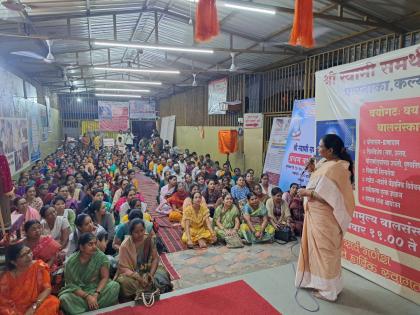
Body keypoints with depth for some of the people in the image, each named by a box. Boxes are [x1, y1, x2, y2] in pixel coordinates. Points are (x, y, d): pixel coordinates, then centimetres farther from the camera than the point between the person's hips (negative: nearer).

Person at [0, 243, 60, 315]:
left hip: (35, 307, 0)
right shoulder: (6, 277, -9)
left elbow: (47, 288, -11)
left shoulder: (39, 266, -9)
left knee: (53, 302, -28)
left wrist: (34, 307, -22)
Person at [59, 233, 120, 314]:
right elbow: (71, 285, -14)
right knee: (64, 298, -31)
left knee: (115, 286, -24)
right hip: (78, 291, -1)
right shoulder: (71, 262, -17)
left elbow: (105, 277, -12)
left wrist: (96, 294, -27)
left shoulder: (101, 257, -15)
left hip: (97, 287, 1)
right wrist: (87, 296, -27)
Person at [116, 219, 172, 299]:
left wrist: (151, 274, -20)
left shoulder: (149, 239, -11)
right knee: (125, 282, -32)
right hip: (132, 273, -3)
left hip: (148, 269, 3)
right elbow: (124, 268, -16)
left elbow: (155, 258, -5)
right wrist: (139, 278, -27)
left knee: (162, 274, -21)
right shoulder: (125, 246, -20)